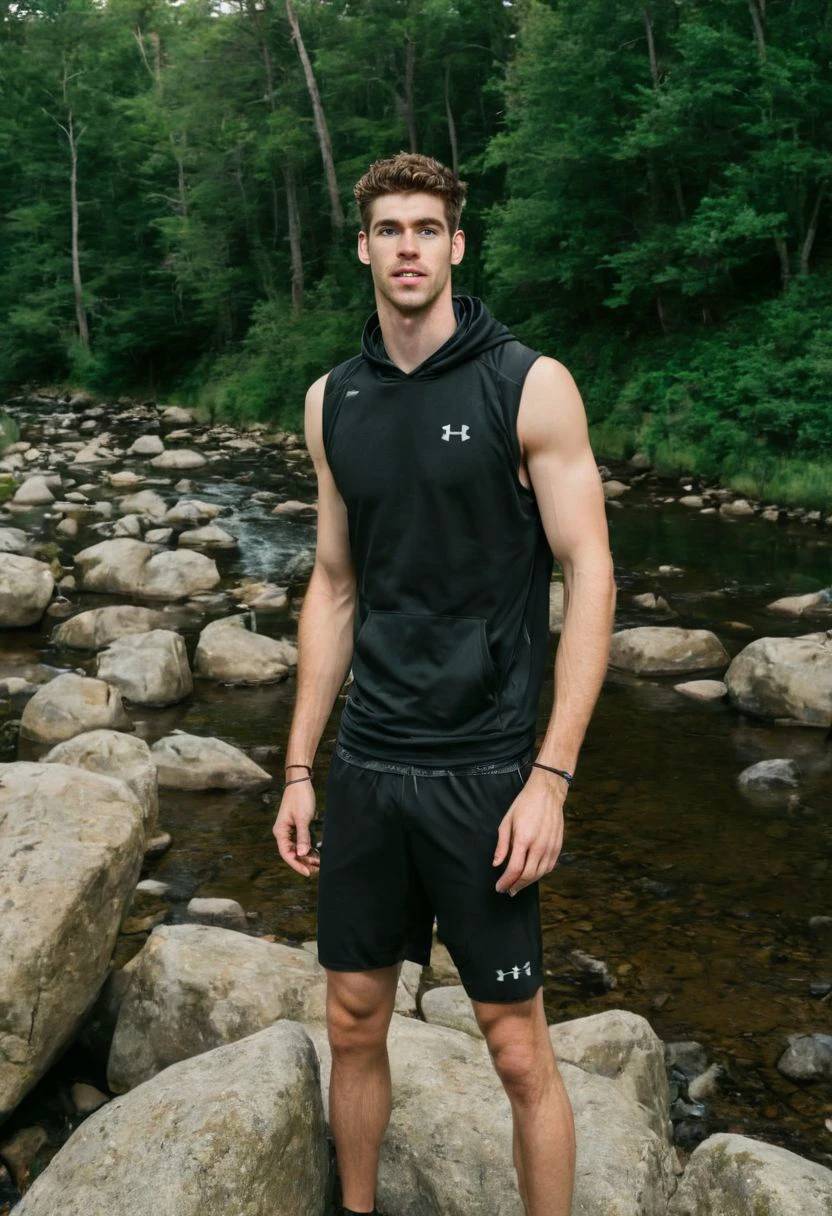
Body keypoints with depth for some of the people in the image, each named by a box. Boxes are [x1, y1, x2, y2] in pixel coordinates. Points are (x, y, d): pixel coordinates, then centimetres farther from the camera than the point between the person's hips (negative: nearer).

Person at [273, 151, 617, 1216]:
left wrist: (551, 777, -14)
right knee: (353, 1025, 15)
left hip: (482, 770, -4)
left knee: (518, 1049, 4)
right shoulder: (332, 401, 7)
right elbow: (334, 588, 12)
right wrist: (298, 770, 10)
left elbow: (590, 577, -9)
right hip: (365, 767, 5)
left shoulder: (529, 386, -7)